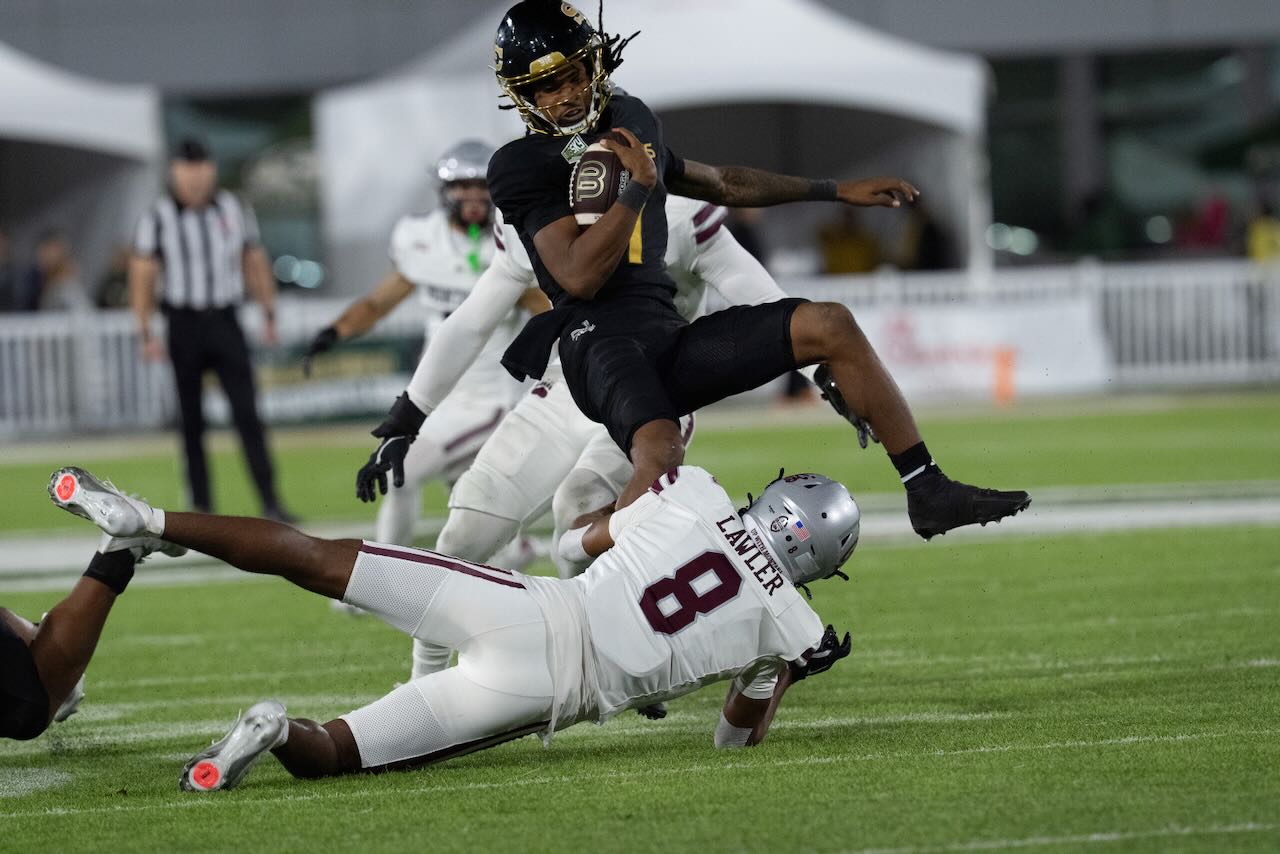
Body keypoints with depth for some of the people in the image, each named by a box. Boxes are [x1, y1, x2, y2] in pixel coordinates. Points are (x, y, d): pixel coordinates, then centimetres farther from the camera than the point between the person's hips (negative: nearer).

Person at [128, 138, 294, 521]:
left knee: (247, 414, -7)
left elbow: (255, 264, 14)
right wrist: (145, 333, -7)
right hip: (184, 326, -1)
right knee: (192, 421, 5)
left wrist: (270, 315, 11)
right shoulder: (158, 217, -4)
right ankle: (201, 507, 12)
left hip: (226, 323, 1)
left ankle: (270, 501, -10)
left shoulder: (235, 211, 4)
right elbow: (142, 276, -3)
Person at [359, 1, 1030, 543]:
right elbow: (579, 275, -14)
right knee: (660, 452, -38)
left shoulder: (628, 120, 20)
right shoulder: (523, 168, -1)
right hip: (600, 339, -7)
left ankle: (929, 495, 2)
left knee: (829, 327, -1)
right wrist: (640, 186, -11)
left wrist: (837, 191, 37)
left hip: (670, 339, 7)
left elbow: (718, 183, 36)